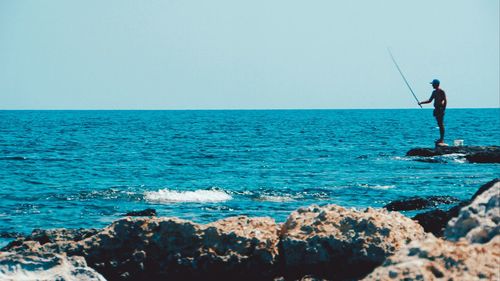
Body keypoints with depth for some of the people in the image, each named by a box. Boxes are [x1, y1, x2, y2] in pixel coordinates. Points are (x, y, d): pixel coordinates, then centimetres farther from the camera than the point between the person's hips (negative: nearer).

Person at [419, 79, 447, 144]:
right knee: (439, 124, 10)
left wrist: (443, 109, -20)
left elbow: (445, 101, -13)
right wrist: (421, 102, 15)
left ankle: (442, 139, -8)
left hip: (440, 109, -8)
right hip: (436, 109, 8)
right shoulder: (434, 92, 16)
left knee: (441, 124, -8)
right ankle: (441, 138, 14)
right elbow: (429, 100, 24)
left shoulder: (441, 92, -9)